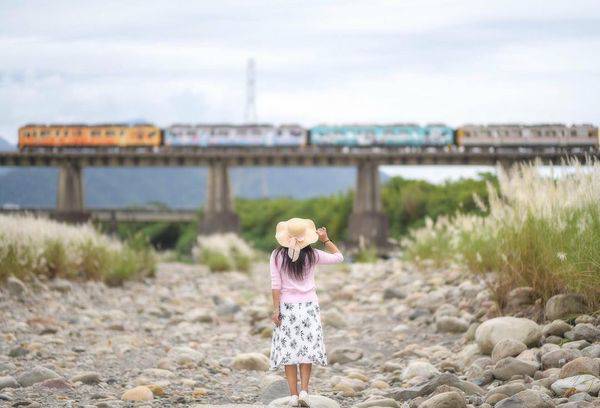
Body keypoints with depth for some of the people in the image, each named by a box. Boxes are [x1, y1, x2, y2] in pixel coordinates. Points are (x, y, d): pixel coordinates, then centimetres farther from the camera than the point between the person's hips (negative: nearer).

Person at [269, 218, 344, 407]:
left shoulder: (277, 256, -6)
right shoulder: (312, 255, -4)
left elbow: (276, 284, -7)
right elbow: (338, 257, 11)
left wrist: (276, 309, -3)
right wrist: (325, 239, 13)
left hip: (287, 306, -1)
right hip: (309, 306, 1)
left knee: (288, 350, 3)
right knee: (307, 349, 8)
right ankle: (304, 391, -5)